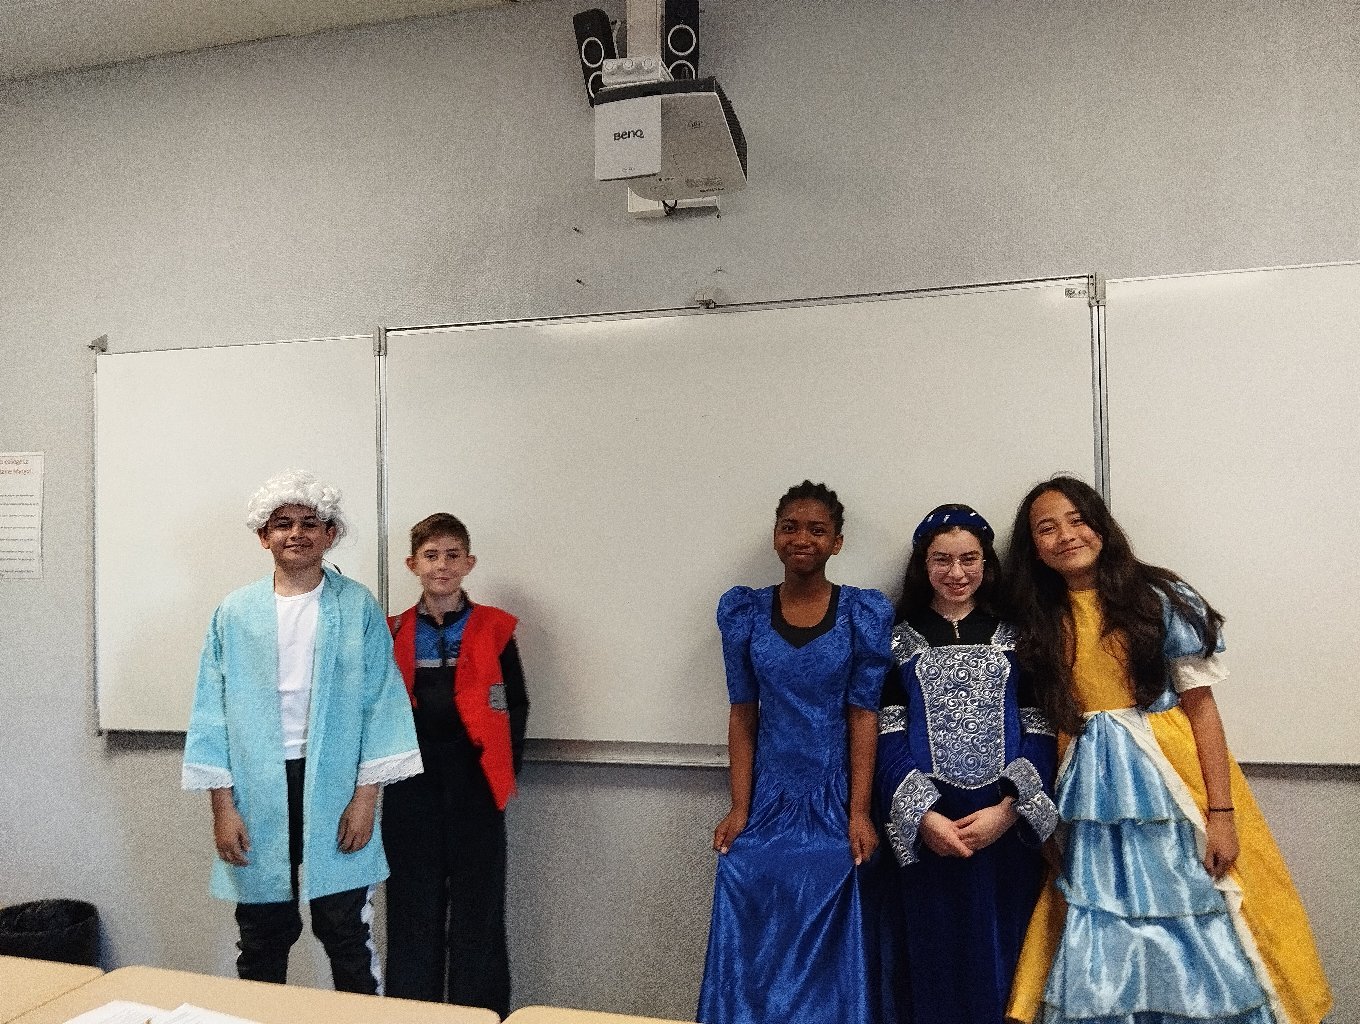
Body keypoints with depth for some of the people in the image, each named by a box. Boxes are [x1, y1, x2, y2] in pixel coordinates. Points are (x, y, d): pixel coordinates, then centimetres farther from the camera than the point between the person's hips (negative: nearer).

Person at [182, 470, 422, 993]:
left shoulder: (358, 609, -2)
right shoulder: (234, 613, 3)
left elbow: (380, 704, -4)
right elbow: (213, 713, 3)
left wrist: (366, 797, -9)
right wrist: (223, 807, -1)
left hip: (334, 785, -1)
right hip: (258, 790, 2)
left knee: (348, 935, 8)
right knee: (262, 939, 15)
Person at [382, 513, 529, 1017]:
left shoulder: (494, 629, 1)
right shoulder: (392, 633, 6)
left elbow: (515, 705, 2)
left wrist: (504, 770, -3)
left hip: (475, 787, -1)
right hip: (411, 790, 2)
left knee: (478, 913, 5)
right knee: (413, 913, 9)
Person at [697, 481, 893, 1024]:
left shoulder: (865, 612, -4)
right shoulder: (742, 611, 0)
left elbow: (863, 716, -5)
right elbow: (742, 715, 1)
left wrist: (859, 813, -10)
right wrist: (739, 809, -4)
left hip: (834, 800, -1)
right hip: (768, 799, 2)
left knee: (827, 948, 5)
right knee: (754, 945, 6)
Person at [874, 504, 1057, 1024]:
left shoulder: (1014, 637, 7)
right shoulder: (898, 640, 5)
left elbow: (1039, 732, 0)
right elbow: (888, 736, -2)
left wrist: (1007, 810, -13)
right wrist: (924, 816, -14)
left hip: (1006, 823, 1)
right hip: (925, 826, 0)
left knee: (1002, 956, 8)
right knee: (933, 957, 8)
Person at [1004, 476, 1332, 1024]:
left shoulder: (1159, 597, -4)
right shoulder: (1040, 623, 6)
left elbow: (1202, 707, -6)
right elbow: (1049, 724, 9)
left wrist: (1221, 812, -11)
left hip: (1175, 777, -2)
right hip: (1094, 796, 3)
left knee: (1199, 939, 4)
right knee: (1104, 955, 6)